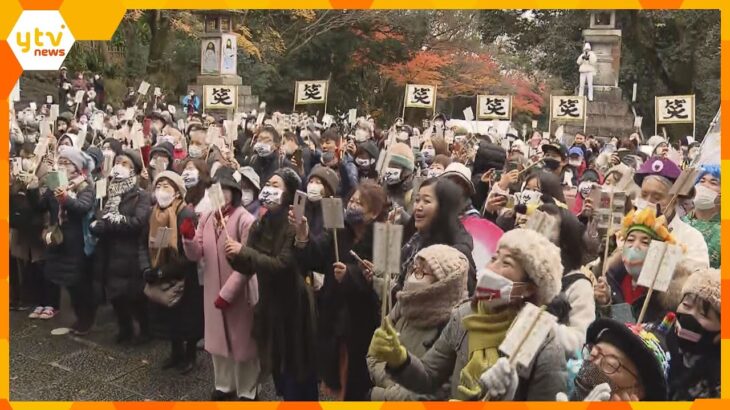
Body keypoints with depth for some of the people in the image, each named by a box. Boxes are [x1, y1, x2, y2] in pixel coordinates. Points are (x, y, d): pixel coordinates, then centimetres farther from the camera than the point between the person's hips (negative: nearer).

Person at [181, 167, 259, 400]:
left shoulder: (245, 220, -17)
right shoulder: (206, 218, 3)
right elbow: (195, 255, 1)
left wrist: (227, 292, -21)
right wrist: (188, 238, -19)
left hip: (239, 293, -6)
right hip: (212, 291, 6)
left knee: (242, 342, 8)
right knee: (218, 339, 19)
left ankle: (246, 392, 24)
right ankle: (224, 385, 37)